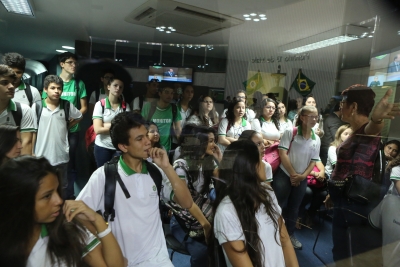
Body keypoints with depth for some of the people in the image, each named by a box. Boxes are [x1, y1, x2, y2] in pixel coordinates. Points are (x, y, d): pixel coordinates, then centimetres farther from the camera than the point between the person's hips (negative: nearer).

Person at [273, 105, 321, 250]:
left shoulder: (316, 139, 3)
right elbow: (282, 154, -14)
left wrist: (302, 176, -8)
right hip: (284, 175, -4)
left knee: (294, 208, 16)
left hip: (302, 178, 5)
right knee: (278, 205, 0)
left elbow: (314, 161, 5)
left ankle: (290, 234, 32)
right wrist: (292, 174, -14)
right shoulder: (290, 132, -11)